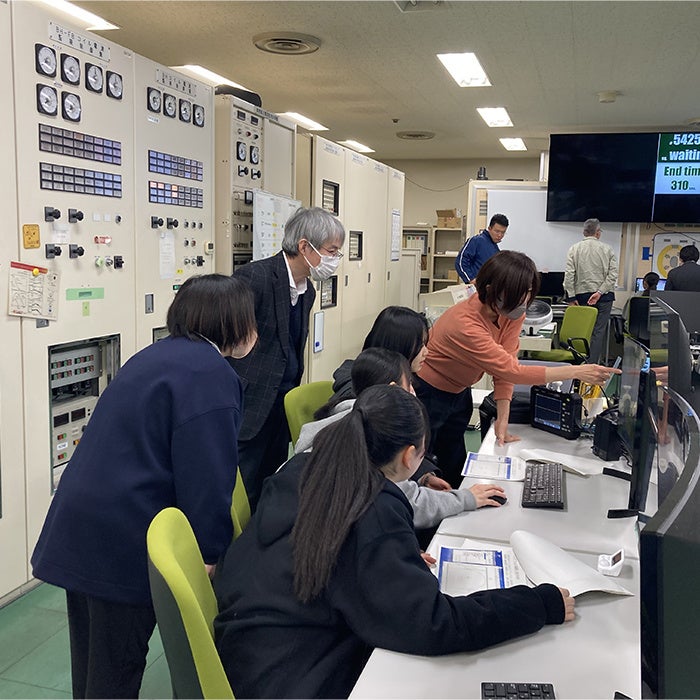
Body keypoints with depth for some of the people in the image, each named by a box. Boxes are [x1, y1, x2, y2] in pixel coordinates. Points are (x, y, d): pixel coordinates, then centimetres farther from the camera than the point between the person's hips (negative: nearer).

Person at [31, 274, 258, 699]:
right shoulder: (211, 373, -17)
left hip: (80, 530, 9)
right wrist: (214, 554, -9)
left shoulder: (160, 354, 14)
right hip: (123, 545, -9)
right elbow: (206, 480, -21)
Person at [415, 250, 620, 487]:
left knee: (456, 468, 10)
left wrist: (502, 419, -19)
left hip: (458, 392, 7)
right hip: (427, 393, -6)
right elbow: (509, 370, -32)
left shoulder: (512, 313, -12)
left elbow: (505, 365, -10)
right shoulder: (465, 324, -35)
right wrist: (576, 372, -34)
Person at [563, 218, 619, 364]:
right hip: (603, 296, -1)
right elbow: (613, 275, -6)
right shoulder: (607, 249, 2)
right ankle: (592, 363, -8)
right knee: (599, 331, -2)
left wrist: (572, 297, -2)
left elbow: (569, 275, -4)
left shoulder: (574, 249, 2)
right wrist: (599, 292, -8)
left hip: (582, 295, 2)